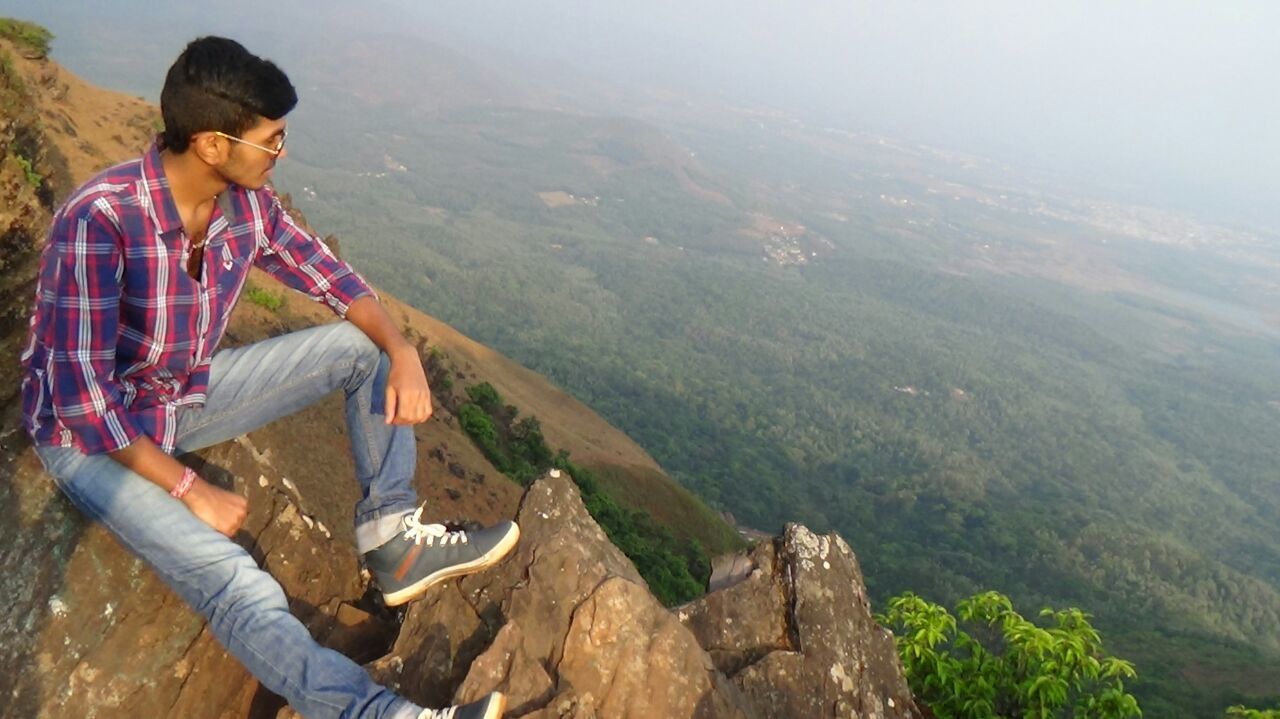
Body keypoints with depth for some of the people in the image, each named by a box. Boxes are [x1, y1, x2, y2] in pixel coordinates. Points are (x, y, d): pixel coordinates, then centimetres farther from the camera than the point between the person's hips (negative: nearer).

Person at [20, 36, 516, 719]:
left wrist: (402, 351, -17)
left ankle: (393, 540, -6)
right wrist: (190, 491, -25)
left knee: (365, 344, -5)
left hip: (191, 393, 7)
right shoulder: (99, 220, -30)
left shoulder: (248, 201, -11)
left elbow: (328, 275, 1)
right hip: (91, 434, -6)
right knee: (239, 587, -30)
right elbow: (81, 394, -29)